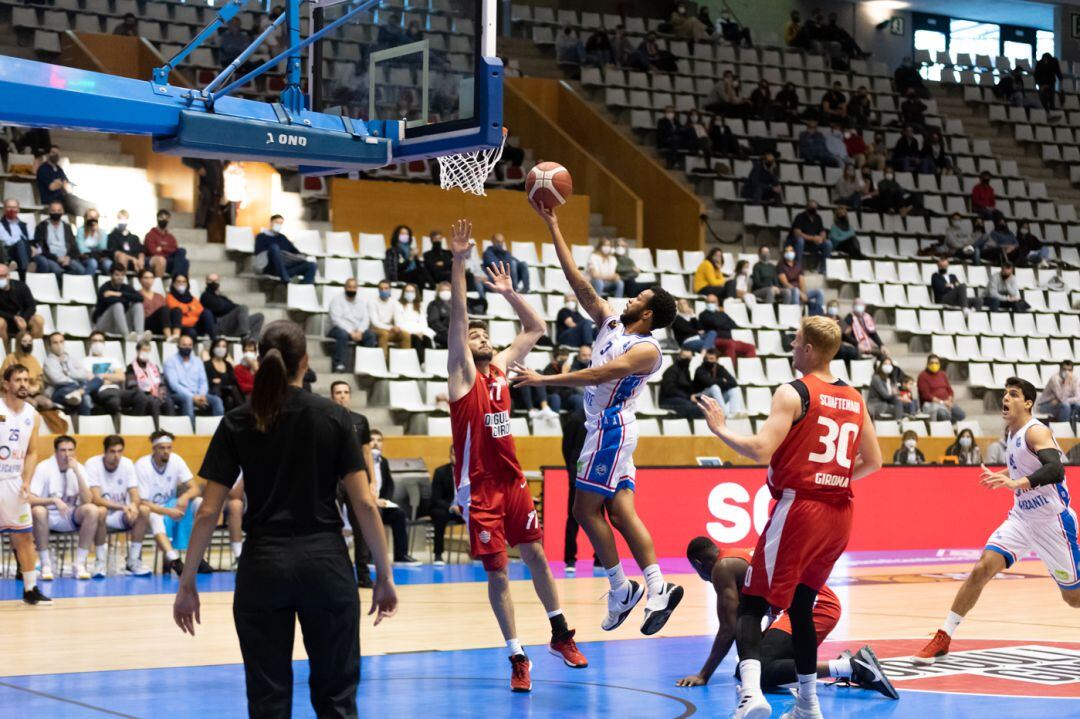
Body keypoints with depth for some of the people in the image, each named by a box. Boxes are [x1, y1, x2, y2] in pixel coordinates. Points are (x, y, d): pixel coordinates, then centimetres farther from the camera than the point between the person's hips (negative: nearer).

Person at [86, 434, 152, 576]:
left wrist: (133, 505, -34)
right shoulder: (92, 464, -16)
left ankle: (133, 561, -11)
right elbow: (96, 499, -24)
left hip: (120, 516, 4)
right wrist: (123, 507, -37)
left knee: (144, 510, -22)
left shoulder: (127, 464, -4)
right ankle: (100, 562, -22)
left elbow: (136, 497, -8)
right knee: (100, 510, -37)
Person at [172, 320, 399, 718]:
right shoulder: (333, 417, -1)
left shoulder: (237, 423, 1)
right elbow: (364, 503, -5)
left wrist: (187, 583, 5)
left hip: (263, 565, 1)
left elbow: (208, 512, -2)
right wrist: (384, 574, 2)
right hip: (325, 562, 0)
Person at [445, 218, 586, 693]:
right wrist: (458, 262, -27)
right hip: (479, 487, -5)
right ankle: (518, 658, 4)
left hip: (512, 480, 5)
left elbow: (536, 329, 19)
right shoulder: (463, 373, -5)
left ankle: (561, 634, 26)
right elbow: (457, 316, -18)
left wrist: (509, 293, 9)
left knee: (535, 555, 12)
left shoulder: (501, 367, 10)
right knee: (497, 572, -2)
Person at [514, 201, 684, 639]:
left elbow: (598, 375, -24)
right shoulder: (610, 322, 10)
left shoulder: (646, 349, -13)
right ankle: (657, 587, -2)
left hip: (612, 426, -9)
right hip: (605, 427, 9)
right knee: (620, 512, 3)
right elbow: (578, 282, 9)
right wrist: (553, 229, 7)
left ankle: (622, 588, -2)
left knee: (587, 509, -8)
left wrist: (544, 380, -28)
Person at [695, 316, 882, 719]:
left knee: (752, 605, -5)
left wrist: (720, 428, -4)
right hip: (838, 515, 7)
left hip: (797, 508, -7)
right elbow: (872, 462, 16)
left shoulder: (793, 393, -8)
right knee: (800, 606, 20)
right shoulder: (855, 399, 12)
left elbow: (761, 451, -17)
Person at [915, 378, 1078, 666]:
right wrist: (1004, 476, 16)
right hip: (1022, 518, 6)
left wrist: (1017, 482, -44)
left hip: (1053, 521, -6)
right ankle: (943, 638, -8)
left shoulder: (1037, 432, -16)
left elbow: (1056, 469, -33)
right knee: (982, 568, -11)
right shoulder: (1012, 435, 8)